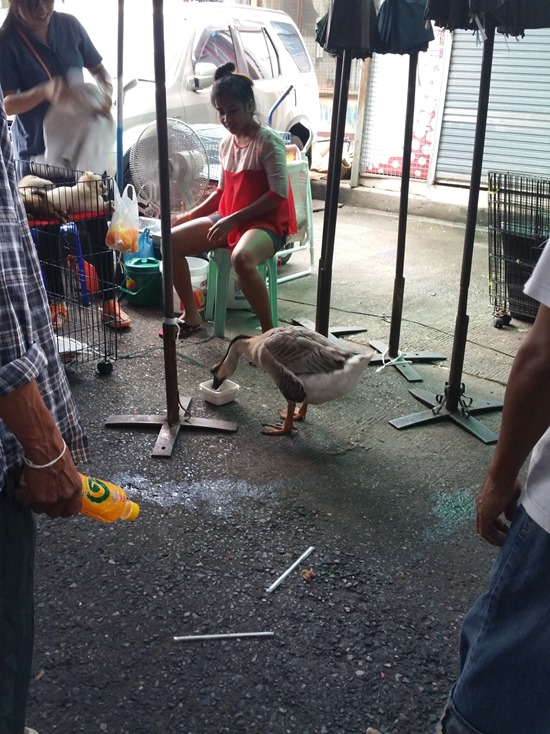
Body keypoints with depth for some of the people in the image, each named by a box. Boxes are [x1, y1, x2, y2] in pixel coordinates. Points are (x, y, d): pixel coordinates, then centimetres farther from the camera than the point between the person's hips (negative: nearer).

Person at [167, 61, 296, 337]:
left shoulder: (269, 142, -13)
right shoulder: (226, 144, 10)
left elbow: (278, 194, -19)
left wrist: (234, 219, -21)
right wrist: (189, 215, 8)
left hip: (266, 222, -8)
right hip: (228, 219, 8)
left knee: (241, 259, -41)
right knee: (171, 242, -6)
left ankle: (269, 331, -23)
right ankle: (191, 316, 6)